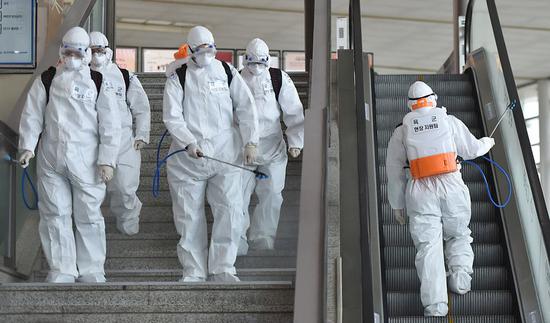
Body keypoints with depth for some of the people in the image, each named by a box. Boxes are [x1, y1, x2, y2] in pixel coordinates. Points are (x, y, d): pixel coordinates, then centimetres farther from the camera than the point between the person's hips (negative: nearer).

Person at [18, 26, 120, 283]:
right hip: (51, 159, 2)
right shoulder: (46, 80, 7)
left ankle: (92, 272, 15)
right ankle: (61, 271, 13)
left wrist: (107, 159, -6)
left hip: (87, 161, -2)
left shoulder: (98, 83, 1)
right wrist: (28, 146, -7)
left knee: (88, 216, 4)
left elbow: (110, 125, -1)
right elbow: (32, 115, 6)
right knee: (55, 215, 5)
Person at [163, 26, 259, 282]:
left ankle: (222, 268, 5)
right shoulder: (178, 77, 3)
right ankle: (194, 270, 15)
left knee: (230, 211, -5)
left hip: (226, 153, 1)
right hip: (188, 156, -1)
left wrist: (250, 142, -4)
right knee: (189, 215, 4)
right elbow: (172, 116, -5)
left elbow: (246, 107, 7)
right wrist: (189, 143, -20)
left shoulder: (227, 72, 9)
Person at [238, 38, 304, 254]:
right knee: (239, 194, -4)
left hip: (272, 147, 0)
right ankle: (237, 240, 3)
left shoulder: (279, 80, 2)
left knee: (271, 195, 4)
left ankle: (263, 236, 18)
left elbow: (294, 113, 3)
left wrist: (295, 141, -4)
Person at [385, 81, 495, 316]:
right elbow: (471, 150, 15)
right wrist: (486, 143, 37)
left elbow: (394, 170, 10)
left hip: (420, 192, 0)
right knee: (458, 235, 22)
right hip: (451, 185, 0)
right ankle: (461, 276, 3)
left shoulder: (402, 130, 9)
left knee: (428, 246, -2)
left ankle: (435, 305, -9)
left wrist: (396, 203, 17)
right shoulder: (449, 121, 7)